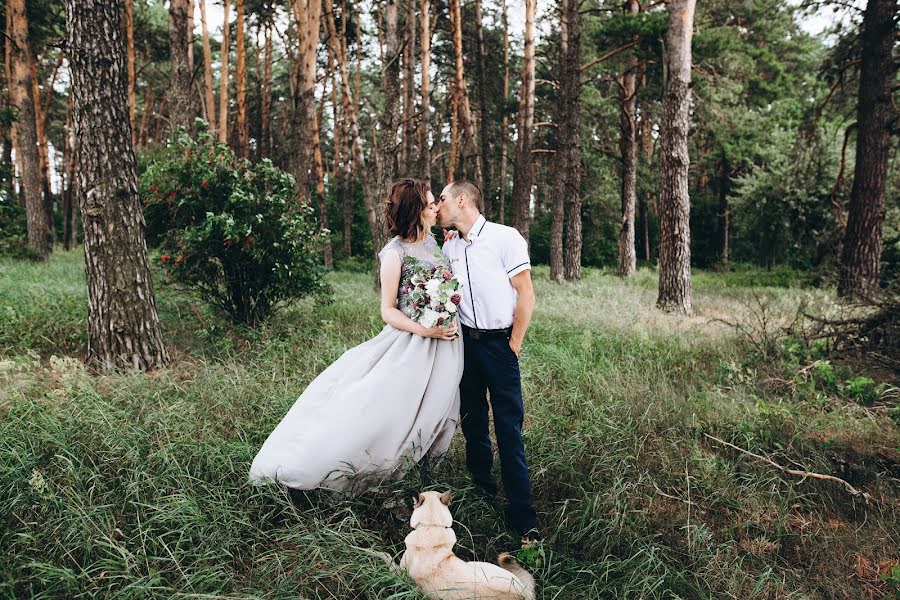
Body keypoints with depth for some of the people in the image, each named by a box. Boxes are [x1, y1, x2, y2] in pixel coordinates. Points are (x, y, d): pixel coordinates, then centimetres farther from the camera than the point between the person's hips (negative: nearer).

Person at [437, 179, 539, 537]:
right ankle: (480, 488, 30)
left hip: (499, 343, -5)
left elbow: (526, 297, -9)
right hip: (466, 342, 6)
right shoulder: (449, 247, 9)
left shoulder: (506, 238, -9)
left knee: (509, 427, -5)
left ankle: (521, 513, 2)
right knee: (472, 419, 13)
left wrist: (513, 346, -8)